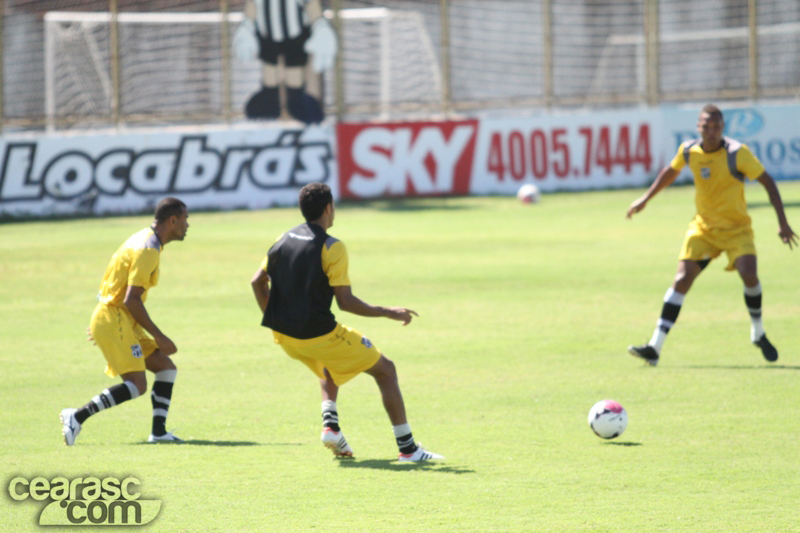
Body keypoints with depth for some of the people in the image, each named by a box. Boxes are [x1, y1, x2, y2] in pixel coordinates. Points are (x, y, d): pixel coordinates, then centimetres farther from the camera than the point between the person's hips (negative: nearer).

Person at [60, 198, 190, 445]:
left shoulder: (143, 239, 15)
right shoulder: (148, 250, -17)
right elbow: (131, 300, -23)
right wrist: (159, 337, -19)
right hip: (114, 320, -10)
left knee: (166, 368, 7)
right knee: (137, 385, -15)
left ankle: (158, 432, 4)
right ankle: (77, 417, -13)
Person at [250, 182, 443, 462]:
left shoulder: (283, 240, 7)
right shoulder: (332, 248, -13)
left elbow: (257, 282, 11)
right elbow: (345, 302, -16)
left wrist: (276, 321, 22)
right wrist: (387, 312, -6)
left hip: (285, 335, 7)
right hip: (319, 334, -7)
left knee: (330, 370, 37)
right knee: (385, 370, 8)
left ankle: (330, 423, 11)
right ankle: (407, 447, 4)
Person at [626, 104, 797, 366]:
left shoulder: (737, 153, -18)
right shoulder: (688, 151, -6)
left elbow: (767, 182, -10)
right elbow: (671, 171, 17)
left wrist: (782, 222, -14)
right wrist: (645, 198, 22)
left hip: (736, 228, -3)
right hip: (703, 227, 3)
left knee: (749, 273, -24)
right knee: (682, 279, -11)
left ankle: (758, 333, 3)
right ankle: (655, 347, -12)